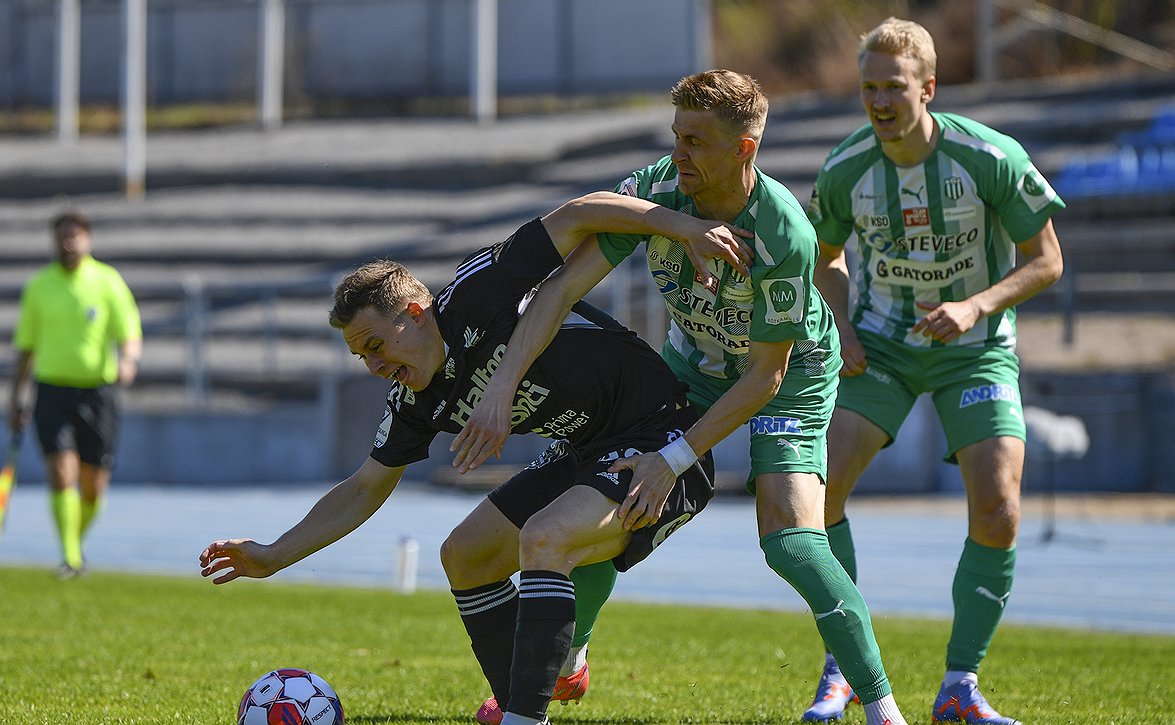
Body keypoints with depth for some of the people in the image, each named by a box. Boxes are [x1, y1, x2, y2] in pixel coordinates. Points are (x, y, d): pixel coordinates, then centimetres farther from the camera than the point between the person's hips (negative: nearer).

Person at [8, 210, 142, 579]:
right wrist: (17, 400, 11)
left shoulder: (108, 282, 1)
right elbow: (25, 346, 13)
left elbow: (130, 335, -2)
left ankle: (77, 541, 31)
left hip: (98, 392, 0)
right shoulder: (39, 285, 6)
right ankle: (70, 557, -15)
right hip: (53, 391, 0)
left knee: (94, 487, 5)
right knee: (62, 473, -16)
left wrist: (128, 360, -25)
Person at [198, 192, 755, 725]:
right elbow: (365, 489, 14)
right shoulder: (417, 403, 3)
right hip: (585, 455, 10)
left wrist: (681, 223, -31)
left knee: (543, 539, -29)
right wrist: (274, 556, 8)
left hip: (663, 448, -10)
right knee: (464, 557, 10)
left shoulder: (477, 294, -19)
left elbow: (572, 218, -21)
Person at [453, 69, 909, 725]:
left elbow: (764, 377, -27)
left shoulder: (785, 237, -35)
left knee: (790, 542, -22)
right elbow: (564, 286, -26)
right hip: (693, 359, 5)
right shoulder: (654, 191, -23)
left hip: (789, 376, -5)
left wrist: (676, 459, -30)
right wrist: (502, 388, -37)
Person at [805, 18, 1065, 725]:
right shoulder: (845, 170, -12)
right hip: (880, 345, 2)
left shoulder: (992, 158, -20)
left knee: (998, 511, -16)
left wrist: (976, 307, -25)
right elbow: (827, 255, 9)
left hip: (975, 348, -2)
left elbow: (1046, 260, -10)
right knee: (820, 487, -15)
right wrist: (843, 330, -7)